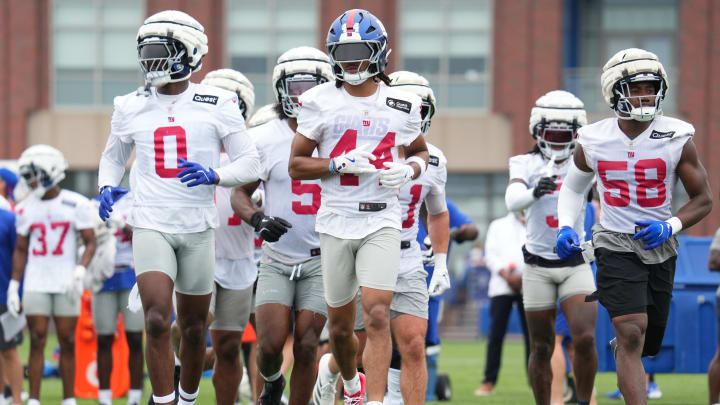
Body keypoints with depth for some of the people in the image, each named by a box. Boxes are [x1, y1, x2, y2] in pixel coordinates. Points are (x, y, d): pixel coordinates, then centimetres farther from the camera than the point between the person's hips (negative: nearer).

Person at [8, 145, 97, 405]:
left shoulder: (76, 205, -3)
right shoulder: (26, 209, 7)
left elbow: (90, 242, -1)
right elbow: (21, 249, 13)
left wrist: (80, 271, -17)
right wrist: (14, 286, 7)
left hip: (65, 284, -2)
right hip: (36, 285, 2)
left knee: (67, 343, 1)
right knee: (37, 342, -3)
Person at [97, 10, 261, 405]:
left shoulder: (217, 104, -3)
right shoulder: (131, 107, 5)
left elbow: (249, 163, -1)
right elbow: (113, 156, 21)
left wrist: (214, 175, -20)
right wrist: (107, 187, -1)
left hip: (198, 228, 0)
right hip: (150, 227, 0)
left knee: (193, 328, 10)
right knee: (157, 321, -16)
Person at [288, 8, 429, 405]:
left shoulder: (401, 105, 3)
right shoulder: (320, 102, -1)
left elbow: (419, 151, 19)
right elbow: (296, 164, 2)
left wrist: (409, 169, -4)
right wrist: (340, 164, -14)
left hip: (381, 223, -1)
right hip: (335, 223, 1)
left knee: (377, 317, -17)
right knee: (340, 326, 12)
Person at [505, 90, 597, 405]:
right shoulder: (527, 164, -3)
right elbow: (512, 201, -22)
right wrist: (534, 192, -43)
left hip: (576, 264, 0)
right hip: (538, 267, 0)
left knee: (585, 338, -15)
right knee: (541, 348, 5)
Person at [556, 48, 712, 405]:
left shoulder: (677, 139, -7)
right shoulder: (593, 141, -4)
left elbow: (702, 199, 0)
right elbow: (573, 187, 15)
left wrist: (671, 227, -17)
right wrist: (565, 228, -2)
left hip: (660, 246, 2)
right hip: (616, 245, -2)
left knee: (647, 344, 12)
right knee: (633, 334, -19)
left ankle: (619, 345, 47)